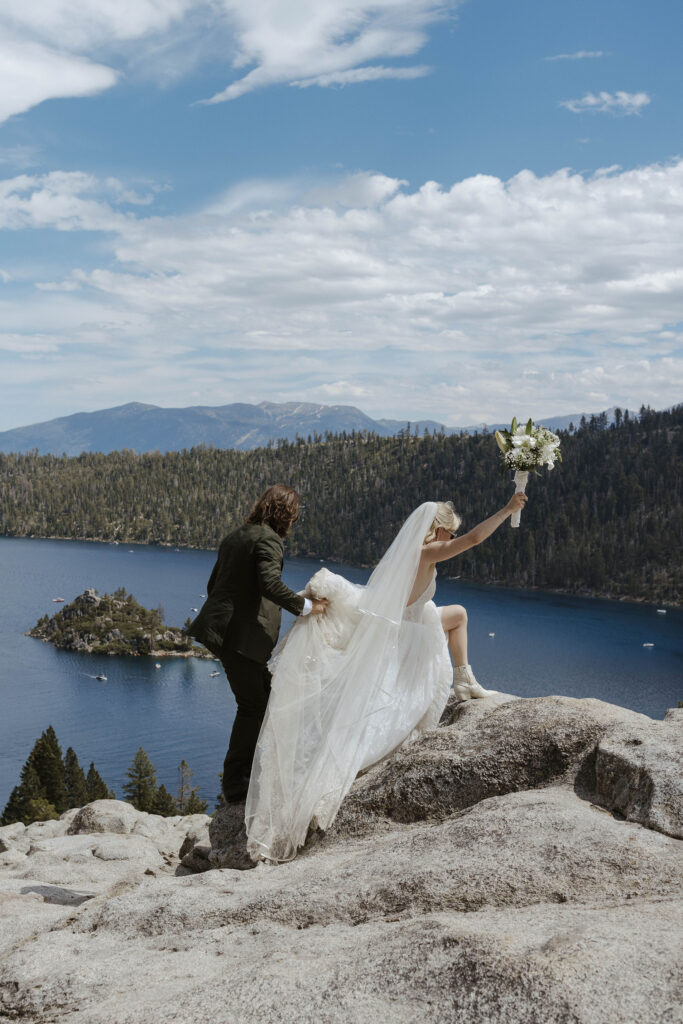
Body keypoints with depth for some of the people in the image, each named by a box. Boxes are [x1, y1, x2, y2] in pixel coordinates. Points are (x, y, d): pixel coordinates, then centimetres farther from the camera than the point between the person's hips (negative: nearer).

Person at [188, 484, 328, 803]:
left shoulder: (235, 535, 16)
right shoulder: (268, 539, -11)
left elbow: (213, 584, 20)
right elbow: (270, 584, -25)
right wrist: (306, 606, -16)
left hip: (221, 627, 10)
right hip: (239, 635, -10)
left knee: (265, 694, 19)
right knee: (252, 705, 0)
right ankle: (235, 785, 6)